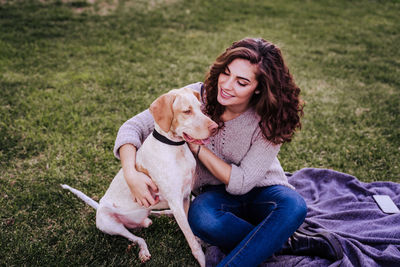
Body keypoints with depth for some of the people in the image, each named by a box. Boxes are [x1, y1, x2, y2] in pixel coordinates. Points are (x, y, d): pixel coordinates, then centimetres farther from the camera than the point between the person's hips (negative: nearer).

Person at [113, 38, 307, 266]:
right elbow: (133, 127, -15)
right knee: (202, 217, -35)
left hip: (262, 191, 0)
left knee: (294, 206, -34)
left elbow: (241, 183, -21)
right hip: (216, 193, 1)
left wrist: (196, 146, -25)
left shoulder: (269, 121, -20)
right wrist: (131, 174, -33)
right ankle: (275, 241, -14)